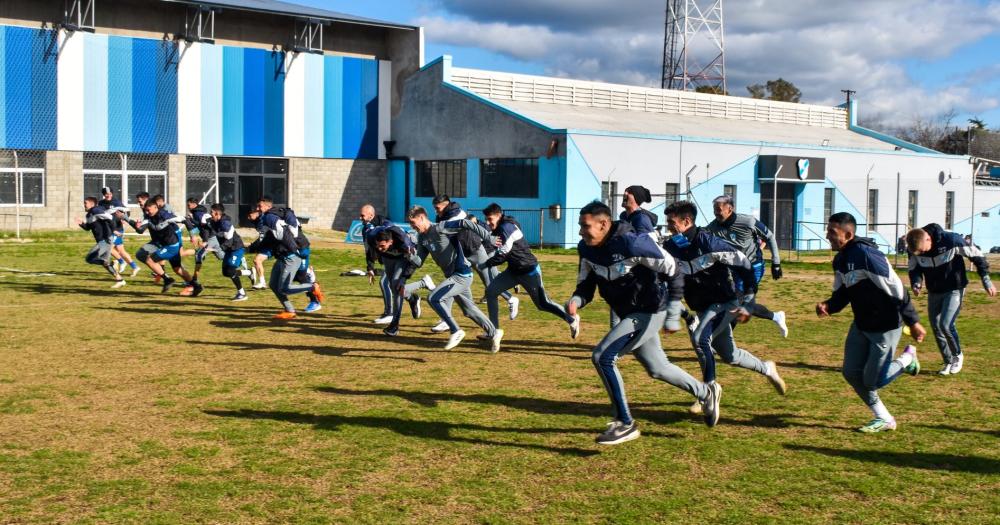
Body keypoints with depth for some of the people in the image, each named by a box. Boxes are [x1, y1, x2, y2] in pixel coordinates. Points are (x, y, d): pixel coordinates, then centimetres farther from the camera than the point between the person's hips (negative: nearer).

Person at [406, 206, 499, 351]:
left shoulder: (439, 228, -18)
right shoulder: (422, 238, 8)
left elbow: (464, 224, -28)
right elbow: (419, 261, 11)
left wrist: (488, 237, -34)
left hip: (462, 275, -10)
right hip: (452, 276, 10)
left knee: (434, 299, -17)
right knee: (469, 310, 18)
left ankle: (456, 331, -7)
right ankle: (494, 333, 33)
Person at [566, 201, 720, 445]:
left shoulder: (631, 243, -27)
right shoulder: (587, 249, -6)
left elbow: (672, 271, -19)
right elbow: (586, 284, 3)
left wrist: (673, 316, -19)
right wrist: (576, 300, -21)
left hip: (649, 312, -8)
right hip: (629, 314, 8)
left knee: (603, 357, -18)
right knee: (657, 369, 20)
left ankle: (625, 424, -5)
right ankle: (706, 393, 44)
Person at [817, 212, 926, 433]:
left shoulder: (866, 254, -26)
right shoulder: (840, 259, 3)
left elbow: (895, 289, -24)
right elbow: (842, 293, 11)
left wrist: (913, 321, -21)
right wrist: (828, 306, -11)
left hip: (885, 327, -9)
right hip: (861, 325, 9)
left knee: (872, 380, -2)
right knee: (852, 373, 6)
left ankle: (908, 358, 25)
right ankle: (884, 419, 22)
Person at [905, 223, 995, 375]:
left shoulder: (952, 240, -26)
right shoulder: (915, 250, -15)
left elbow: (976, 255, -13)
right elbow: (914, 269, 2)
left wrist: (986, 280, -9)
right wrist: (916, 283, -21)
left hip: (954, 290, -5)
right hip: (934, 292, 5)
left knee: (945, 324, -17)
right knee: (936, 328, 6)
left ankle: (958, 355, 9)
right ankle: (948, 362, 24)